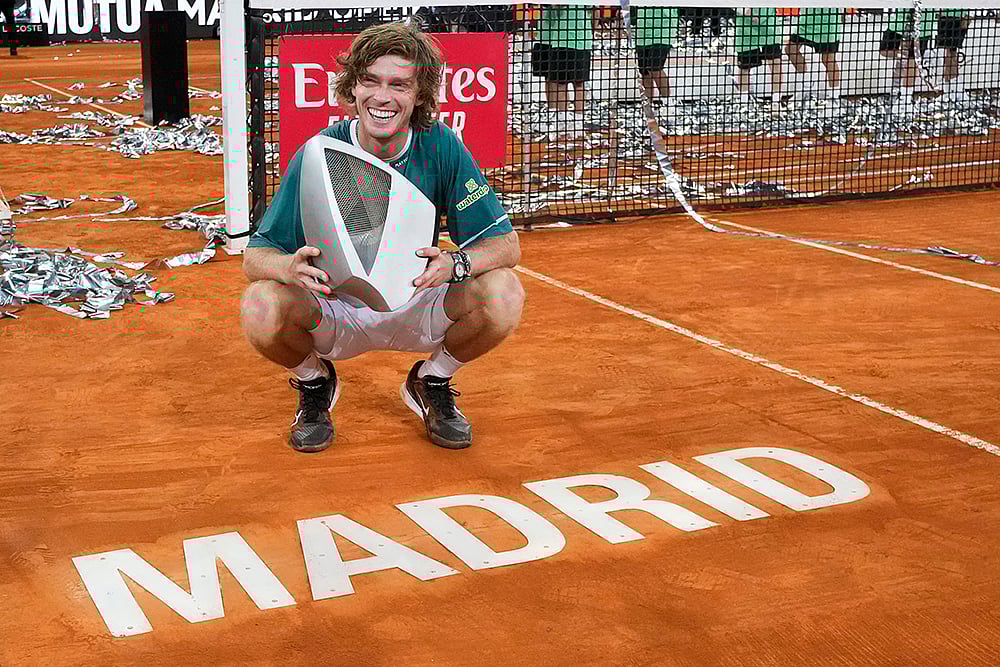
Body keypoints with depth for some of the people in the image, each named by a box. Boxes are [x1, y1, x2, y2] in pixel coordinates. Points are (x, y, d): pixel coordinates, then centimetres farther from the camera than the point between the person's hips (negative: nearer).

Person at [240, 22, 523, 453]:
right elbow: (255, 256, -17)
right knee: (260, 307, -32)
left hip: (414, 306, 1)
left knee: (503, 295, -27)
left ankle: (432, 382, 6)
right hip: (334, 308, -1)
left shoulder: (441, 148, -15)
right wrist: (289, 267, -43)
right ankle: (315, 382, 5)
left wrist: (455, 264, -39)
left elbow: (506, 243, -16)